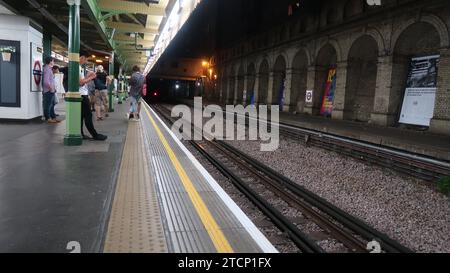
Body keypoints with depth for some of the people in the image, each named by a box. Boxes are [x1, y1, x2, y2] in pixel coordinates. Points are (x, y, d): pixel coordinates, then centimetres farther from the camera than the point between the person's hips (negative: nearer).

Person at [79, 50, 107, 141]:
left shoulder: (80, 67, 16)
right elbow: (81, 82, -18)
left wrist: (88, 76, 10)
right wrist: (91, 78, -8)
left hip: (82, 94, 10)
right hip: (82, 95, -10)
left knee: (81, 115, 11)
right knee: (88, 116, -5)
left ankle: (80, 134, 14)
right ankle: (95, 135, 0)